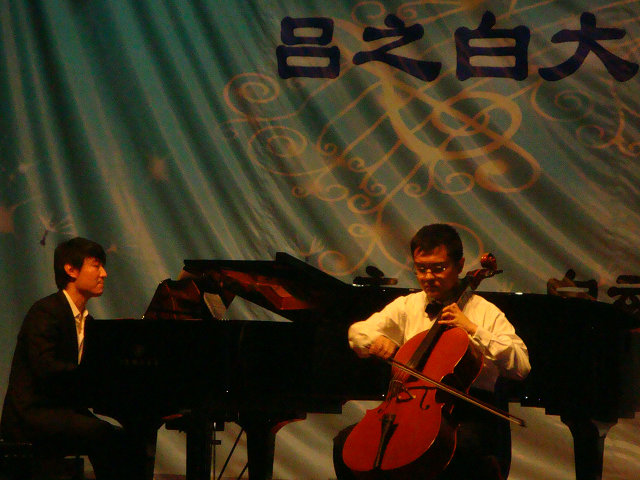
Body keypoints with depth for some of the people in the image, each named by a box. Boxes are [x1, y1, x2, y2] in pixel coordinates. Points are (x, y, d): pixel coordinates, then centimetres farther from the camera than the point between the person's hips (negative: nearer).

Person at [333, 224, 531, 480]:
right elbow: (358, 332, 8)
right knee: (346, 442, -15)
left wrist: (473, 329, -13)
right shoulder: (406, 306, 17)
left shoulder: (485, 312, 5)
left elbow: (521, 366, -6)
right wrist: (375, 340, -15)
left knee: (460, 447, -40)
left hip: (466, 414, -4)